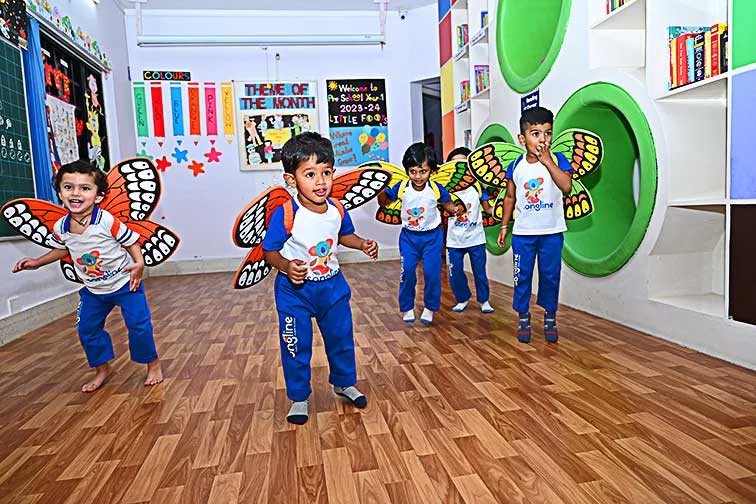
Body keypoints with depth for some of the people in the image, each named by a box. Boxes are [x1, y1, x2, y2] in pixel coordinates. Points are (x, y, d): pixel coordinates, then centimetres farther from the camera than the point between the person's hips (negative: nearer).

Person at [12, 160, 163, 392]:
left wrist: (139, 263, -29)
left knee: (138, 324, -6)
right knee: (87, 329, 10)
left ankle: (153, 365, 14)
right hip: (92, 291, 6)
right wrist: (37, 262, 11)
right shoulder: (60, 227, -8)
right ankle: (102, 368, 31)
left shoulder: (108, 221, -24)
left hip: (125, 284, -5)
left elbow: (131, 242, -14)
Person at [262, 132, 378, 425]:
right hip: (294, 290, -4)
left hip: (332, 285, 4)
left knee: (341, 338, 17)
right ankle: (299, 398, 30)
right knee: (296, 346, 8)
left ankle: (344, 383, 43)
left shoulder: (338, 210, -8)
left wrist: (363, 245, -4)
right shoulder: (285, 214, -23)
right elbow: (270, 251, -14)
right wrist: (286, 266, -33)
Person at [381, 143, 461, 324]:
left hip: (432, 236, -1)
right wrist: (381, 189, -20)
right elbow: (384, 201, -1)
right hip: (408, 236, 1)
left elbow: (447, 203, 2)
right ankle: (407, 308, 16)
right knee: (407, 271, -3)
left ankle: (430, 307, 18)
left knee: (432, 272, -2)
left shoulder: (436, 189, -16)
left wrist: (455, 209, -18)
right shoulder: (401, 187, -14)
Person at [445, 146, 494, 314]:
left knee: (480, 272, 9)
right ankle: (462, 299, 30)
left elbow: (487, 209, 3)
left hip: (476, 238, 0)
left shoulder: (477, 187, -3)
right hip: (454, 240, 1)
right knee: (455, 273, 9)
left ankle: (484, 300, 27)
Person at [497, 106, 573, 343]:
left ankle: (550, 318, 24)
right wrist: (504, 226, 9)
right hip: (523, 233, 1)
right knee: (522, 276, 7)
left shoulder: (558, 160, -7)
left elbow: (566, 186, -24)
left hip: (552, 232, -1)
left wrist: (547, 161, -24)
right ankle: (523, 318, 21)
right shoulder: (516, 166, -1)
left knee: (550, 275, 8)